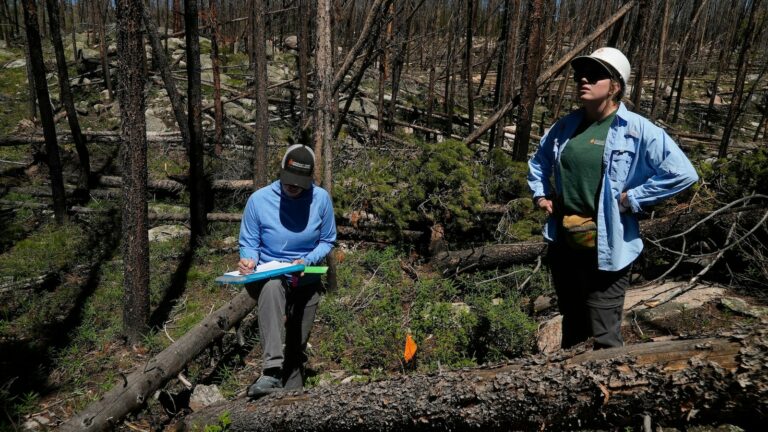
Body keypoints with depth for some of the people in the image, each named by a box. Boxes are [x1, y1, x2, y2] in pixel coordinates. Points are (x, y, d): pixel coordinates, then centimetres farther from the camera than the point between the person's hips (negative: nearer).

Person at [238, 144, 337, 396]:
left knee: (297, 346, 9)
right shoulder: (259, 199, -12)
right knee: (272, 287, -39)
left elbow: (327, 241, 1)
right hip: (271, 276, -2)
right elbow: (249, 243, -2)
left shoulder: (321, 199, -9)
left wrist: (307, 261, -17)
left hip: (307, 280, 2)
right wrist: (249, 260, -24)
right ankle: (271, 372, -44)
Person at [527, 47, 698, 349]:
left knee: (604, 338, 1)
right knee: (572, 326, 23)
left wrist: (630, 199, -15)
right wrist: (540, 194, 10)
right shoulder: (566, 126, 6)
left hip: (606, 249, -5)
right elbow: (539, 160, 24)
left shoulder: (637, 130, -11)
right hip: (563, 244, 6)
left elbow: (682, 172, -16)